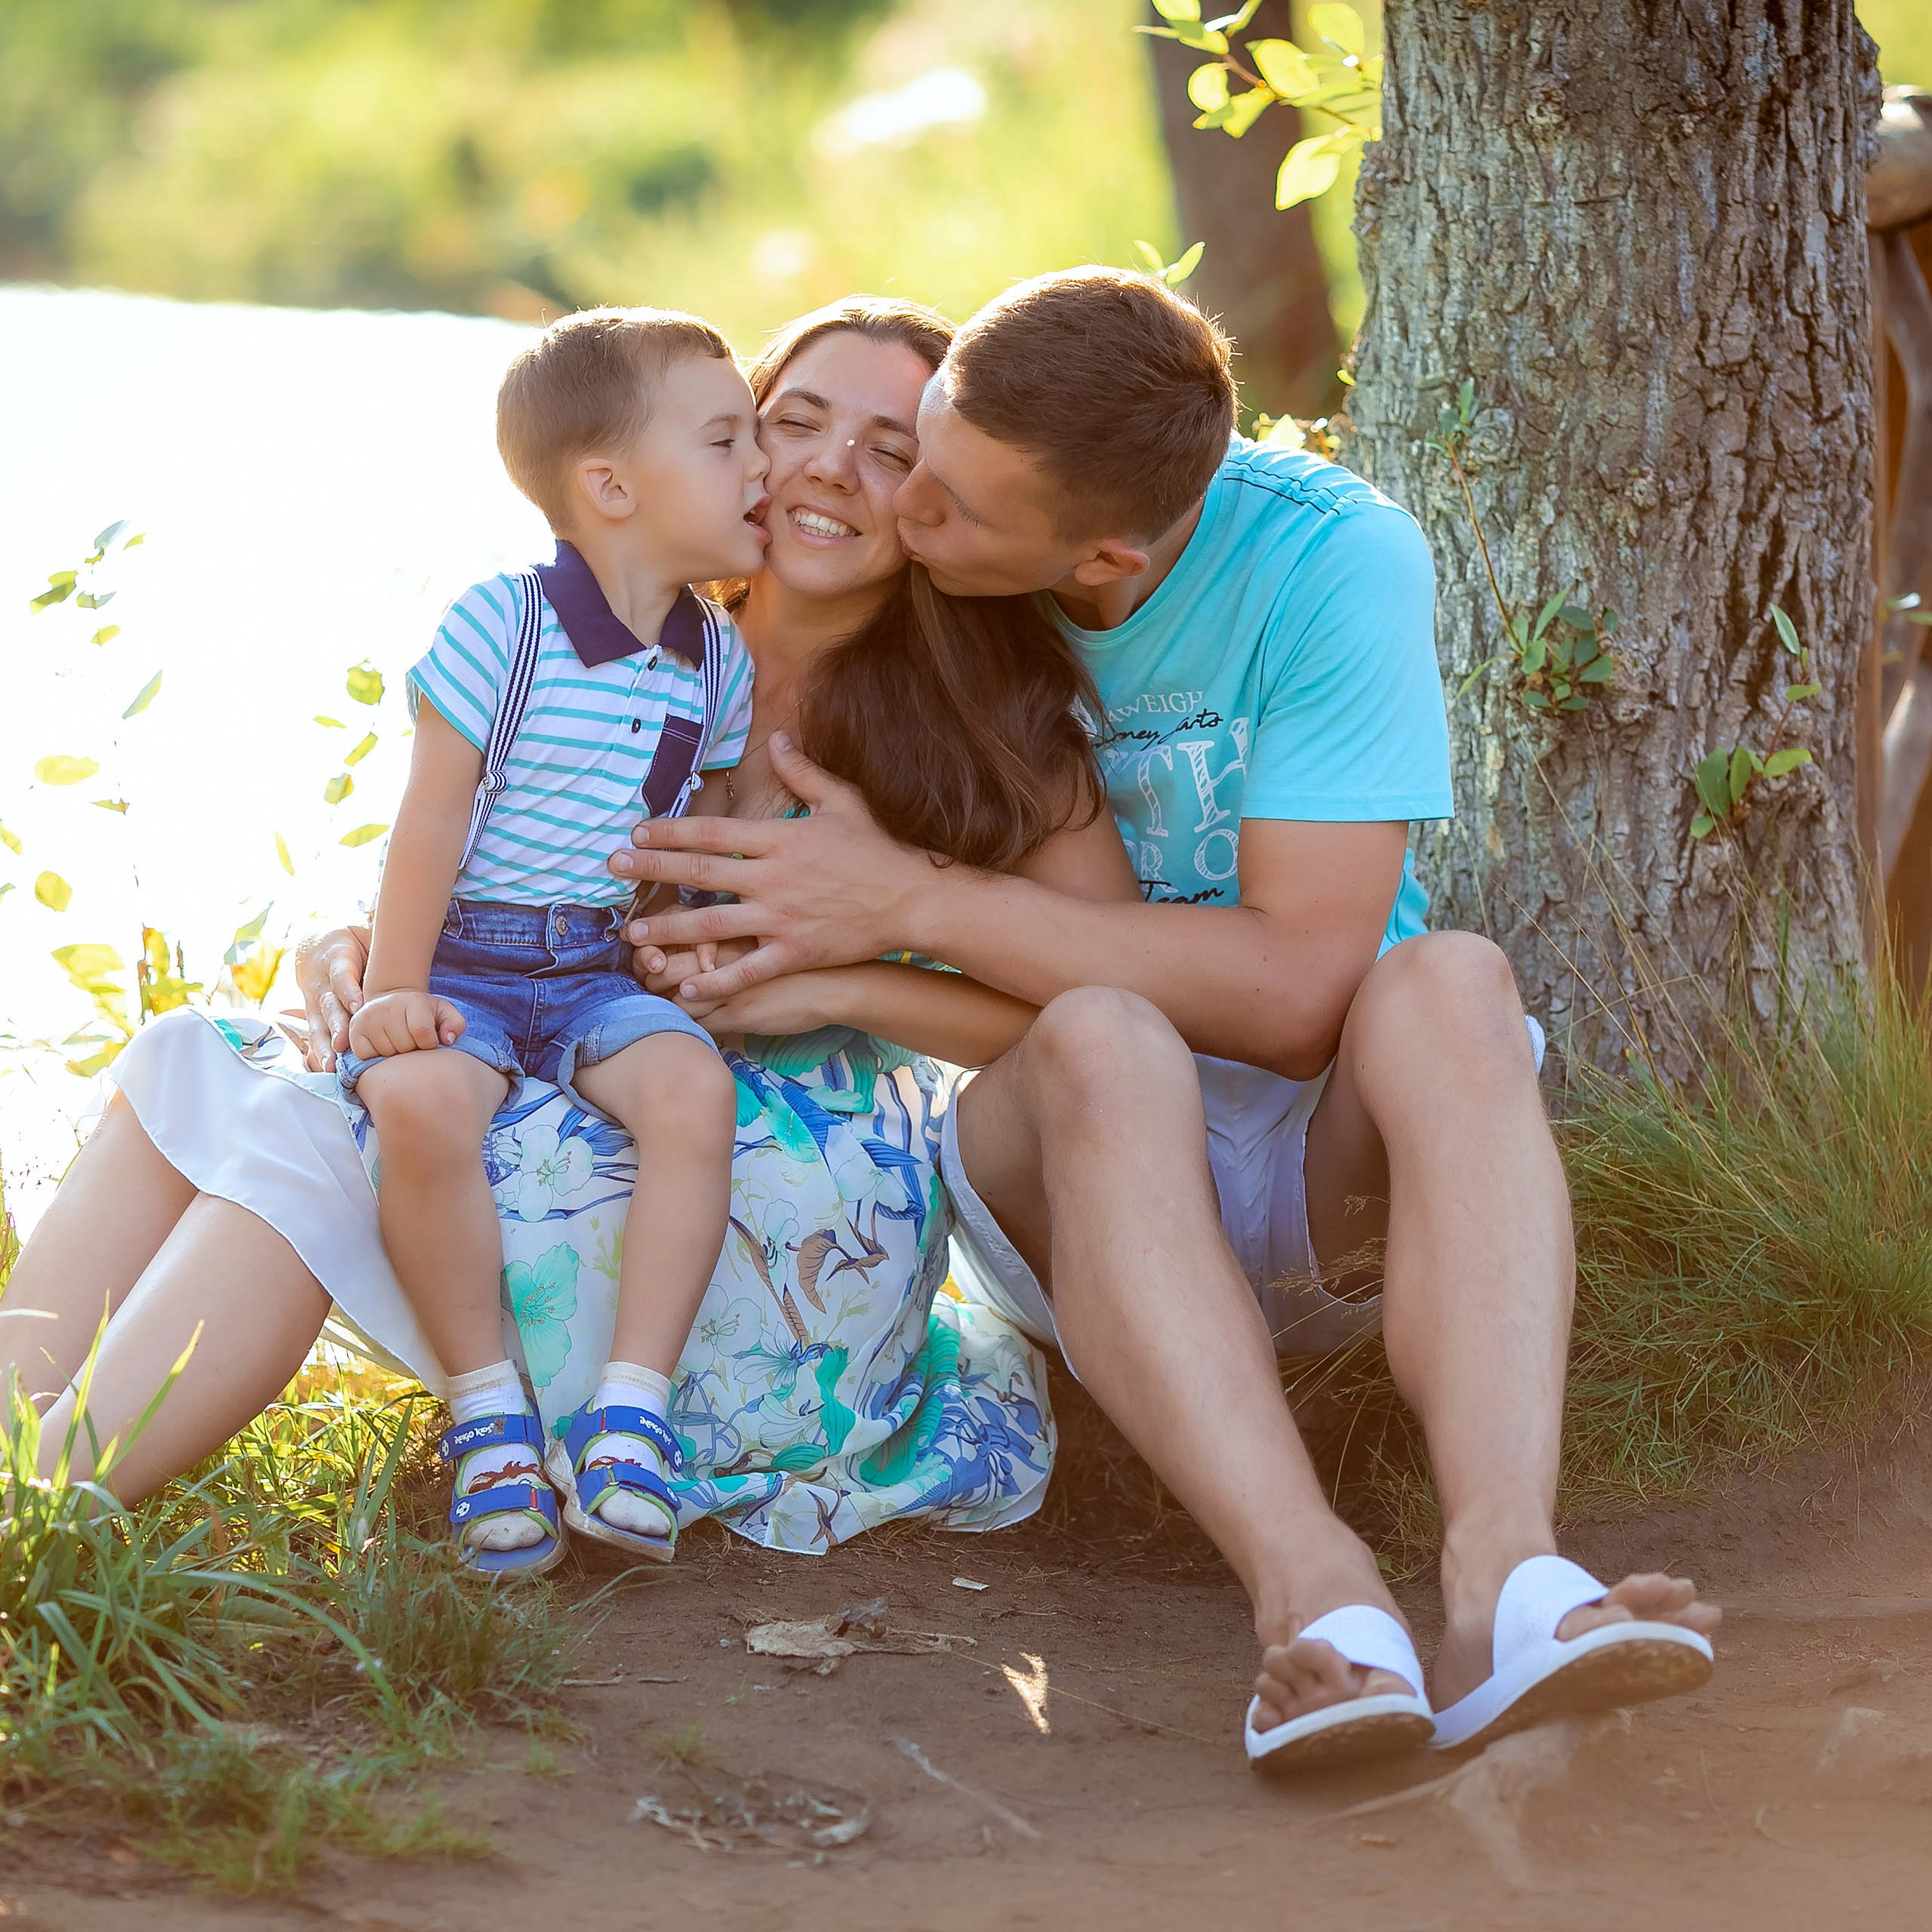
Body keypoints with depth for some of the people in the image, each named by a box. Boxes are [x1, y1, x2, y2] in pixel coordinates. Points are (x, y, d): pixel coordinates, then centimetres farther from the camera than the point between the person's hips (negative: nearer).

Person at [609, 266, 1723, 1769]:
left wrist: (913, 902, -24)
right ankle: (1317, 1595, -54)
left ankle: (1503, 1576, -55)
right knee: (1104, 1041, -36)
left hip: (1330, 1170, -1)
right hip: (1074, 1161, 1)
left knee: (1449, 984, -36)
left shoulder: (1334, 561, -18)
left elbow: (1295, 990, -23)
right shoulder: (894, 576, -7)